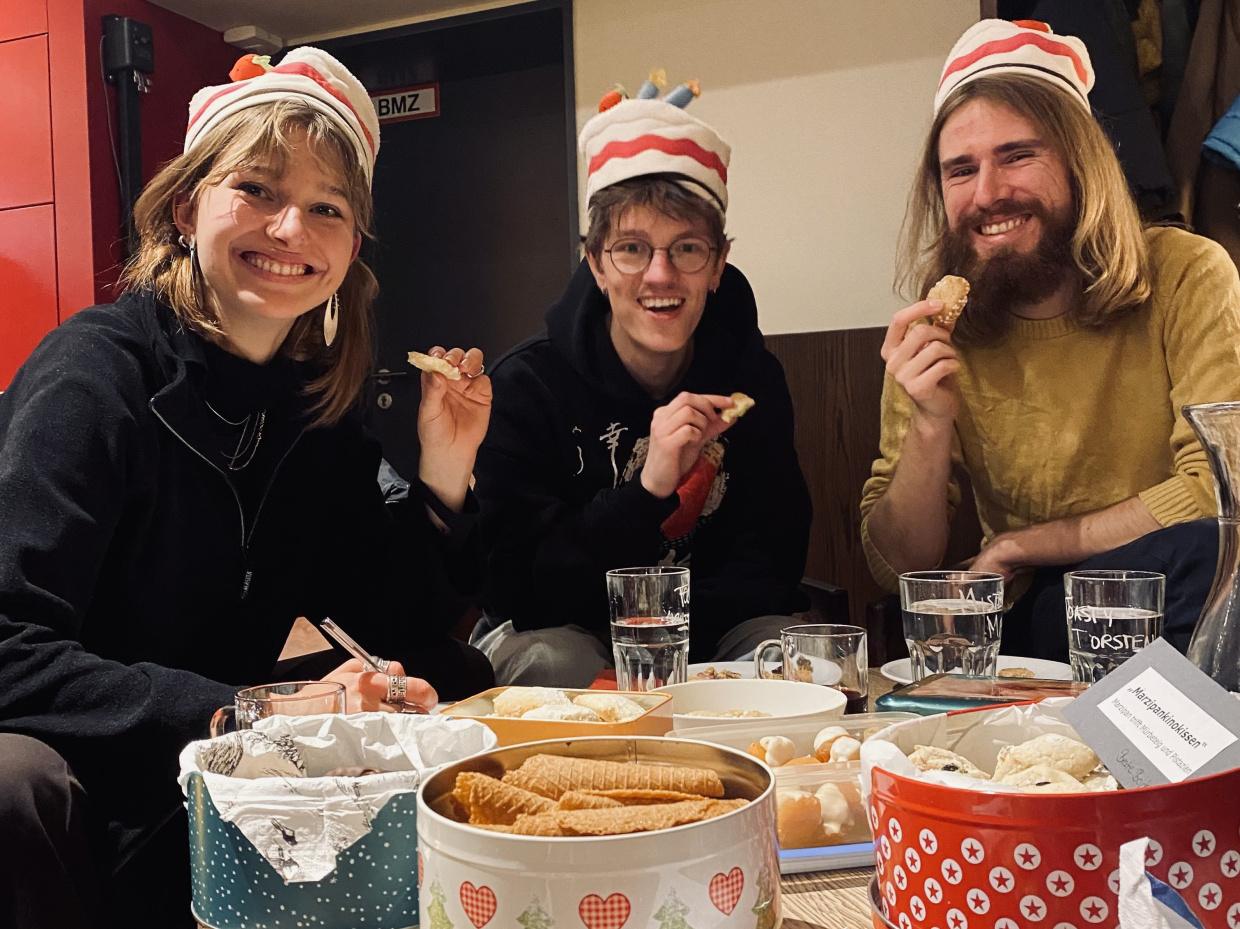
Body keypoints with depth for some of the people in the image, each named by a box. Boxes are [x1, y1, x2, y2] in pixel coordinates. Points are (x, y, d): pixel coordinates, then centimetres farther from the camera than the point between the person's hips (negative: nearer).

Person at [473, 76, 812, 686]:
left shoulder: (754, 378, -6)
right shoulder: (527, 384, -15)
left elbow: (772, 559, -6)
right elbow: (511, 586, -19)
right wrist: (647, 490, -32)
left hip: (712, 635, 3)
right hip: (559, 631, -2)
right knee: (548, 661, -35)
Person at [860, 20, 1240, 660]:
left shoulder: (1184, 277, -8)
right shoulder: (934, 332, -2)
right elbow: (898, 571, -2)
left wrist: (1019, 545, -13)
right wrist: (931, 423, -20)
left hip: (1179, 610, 0)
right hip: (1024, 621, 0)